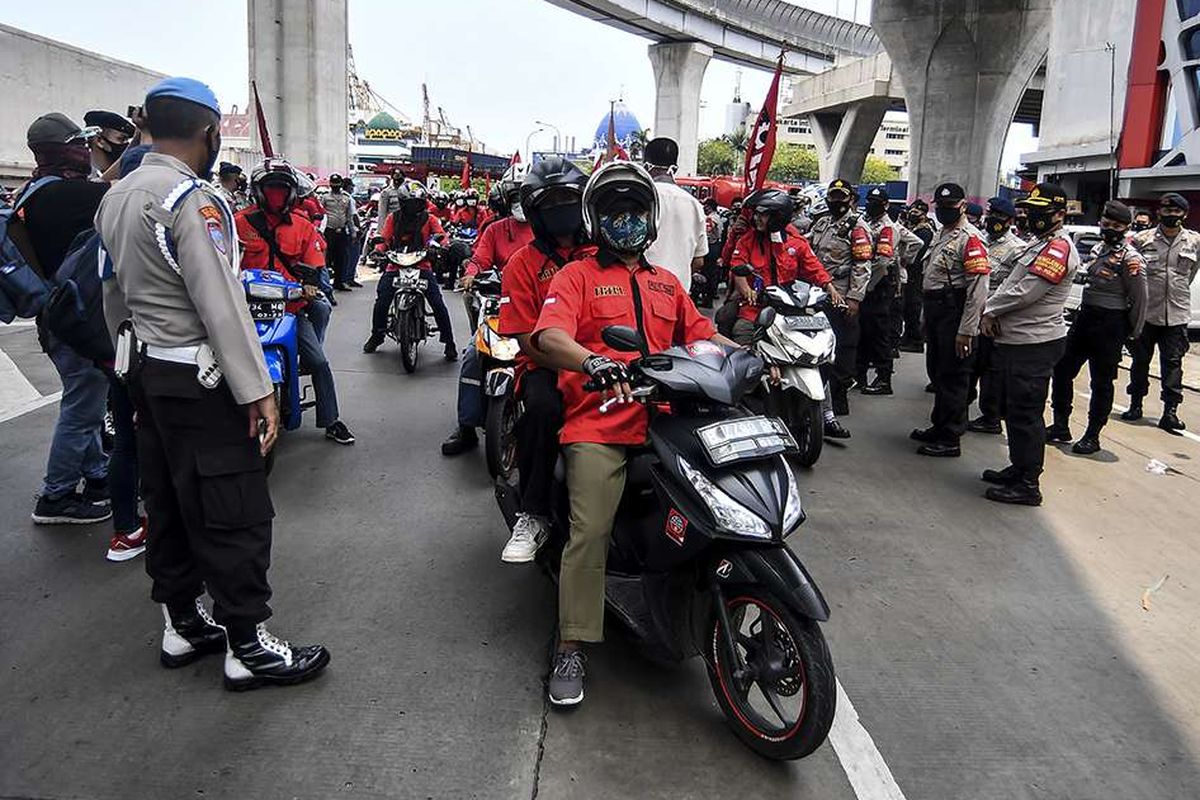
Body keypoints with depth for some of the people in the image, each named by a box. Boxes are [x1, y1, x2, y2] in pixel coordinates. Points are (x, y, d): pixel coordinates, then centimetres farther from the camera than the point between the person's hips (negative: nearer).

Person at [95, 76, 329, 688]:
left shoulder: (116, 197, 12)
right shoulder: (193, 199, -17)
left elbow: (114, 297, 17)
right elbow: (221, 304, -23)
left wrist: (134, 358, 23)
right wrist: (257, 391, -22)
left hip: (146, 372, 10)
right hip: (198, 380, -10)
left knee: (167, 502, 17)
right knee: (234, 515, -2)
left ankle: (181, 624, 29)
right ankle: (247, 647, 6)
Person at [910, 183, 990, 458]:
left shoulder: (970, 237, -14)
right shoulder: (940, 235, 18)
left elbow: (978, 288, -20)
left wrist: (966, 330, -22)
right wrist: (926, 316, 21)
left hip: (955, 313, -10)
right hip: (935, 311, 10)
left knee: (953, 376, -4)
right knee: (938, 371, 17)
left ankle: (949, 440, 2)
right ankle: (939, 427, 30)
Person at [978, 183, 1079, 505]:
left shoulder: (1059, 247, -15)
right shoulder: (1039, 244, 18)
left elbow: (1025, 292, -22)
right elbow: (1009, 285, 16)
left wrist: (990, 310, -7)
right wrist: (992, 312, -2)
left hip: (1034, 346, -10)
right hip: (1015, 342, 10)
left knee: (1026, 413, -5)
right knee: (1013, 409, 19)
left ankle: (1028, 484, 2)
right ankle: (1018, 469, 32)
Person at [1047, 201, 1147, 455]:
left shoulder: (1130, 258, -13)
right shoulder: (1098, 248, 11)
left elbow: (1140, 298, -12)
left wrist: (1133, 333, -5)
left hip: (1110, 323, -8)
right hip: (1084, 316, 8)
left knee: (1101, 382, 2)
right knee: (1062, 370, 9)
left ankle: (1092, 436, 12)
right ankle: (1060, 426, 22)